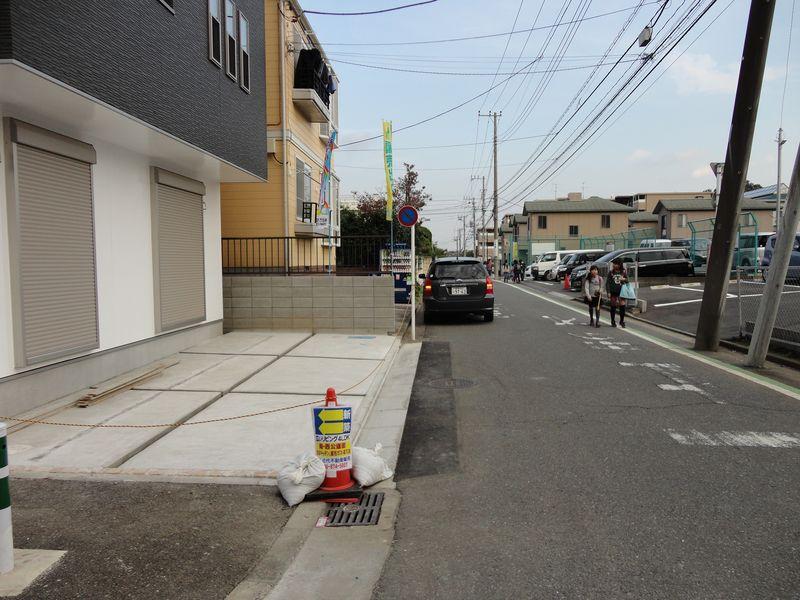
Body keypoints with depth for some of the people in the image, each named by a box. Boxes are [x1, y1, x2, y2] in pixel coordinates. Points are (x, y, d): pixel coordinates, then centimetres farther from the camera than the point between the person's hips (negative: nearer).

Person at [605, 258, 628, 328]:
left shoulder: (623, 272, 5)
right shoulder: (611, 272, 2)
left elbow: (627, 281, 14)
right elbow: (607, 282, 2)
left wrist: (624, 279, -10)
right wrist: (608, 292, -6)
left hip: (621, 292, 0)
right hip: (613, 292, 0)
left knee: (622, 307, -6)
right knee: (613, 307, 5)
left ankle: (622, 321, 8)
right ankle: (613, 321, 18)